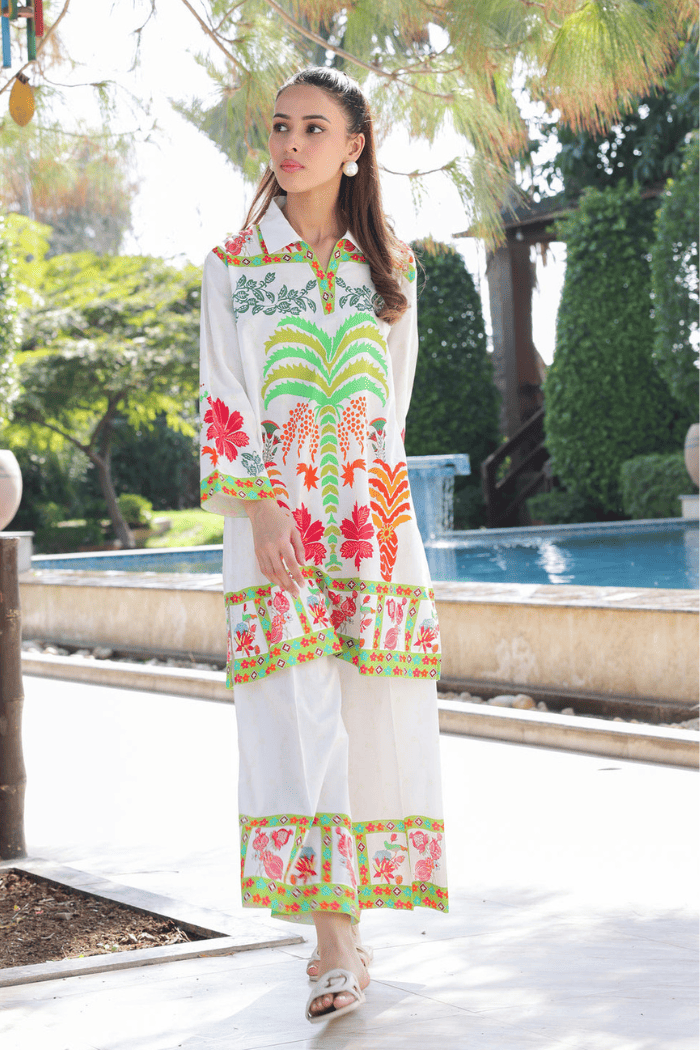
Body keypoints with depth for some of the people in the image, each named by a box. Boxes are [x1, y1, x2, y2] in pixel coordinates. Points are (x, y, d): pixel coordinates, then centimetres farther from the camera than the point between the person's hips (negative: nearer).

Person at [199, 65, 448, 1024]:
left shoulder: (387, 264, 12)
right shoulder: (234, 265, 7)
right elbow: (225, 399, 1)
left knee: (370, 715, 0)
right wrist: (264, 502, -11)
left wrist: (370, 492, 10)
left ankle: (341, 917, 13)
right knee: (298, 718, -10)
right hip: (275, 516, -2)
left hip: (372, 516, 2)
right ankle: (337, 946, -11)